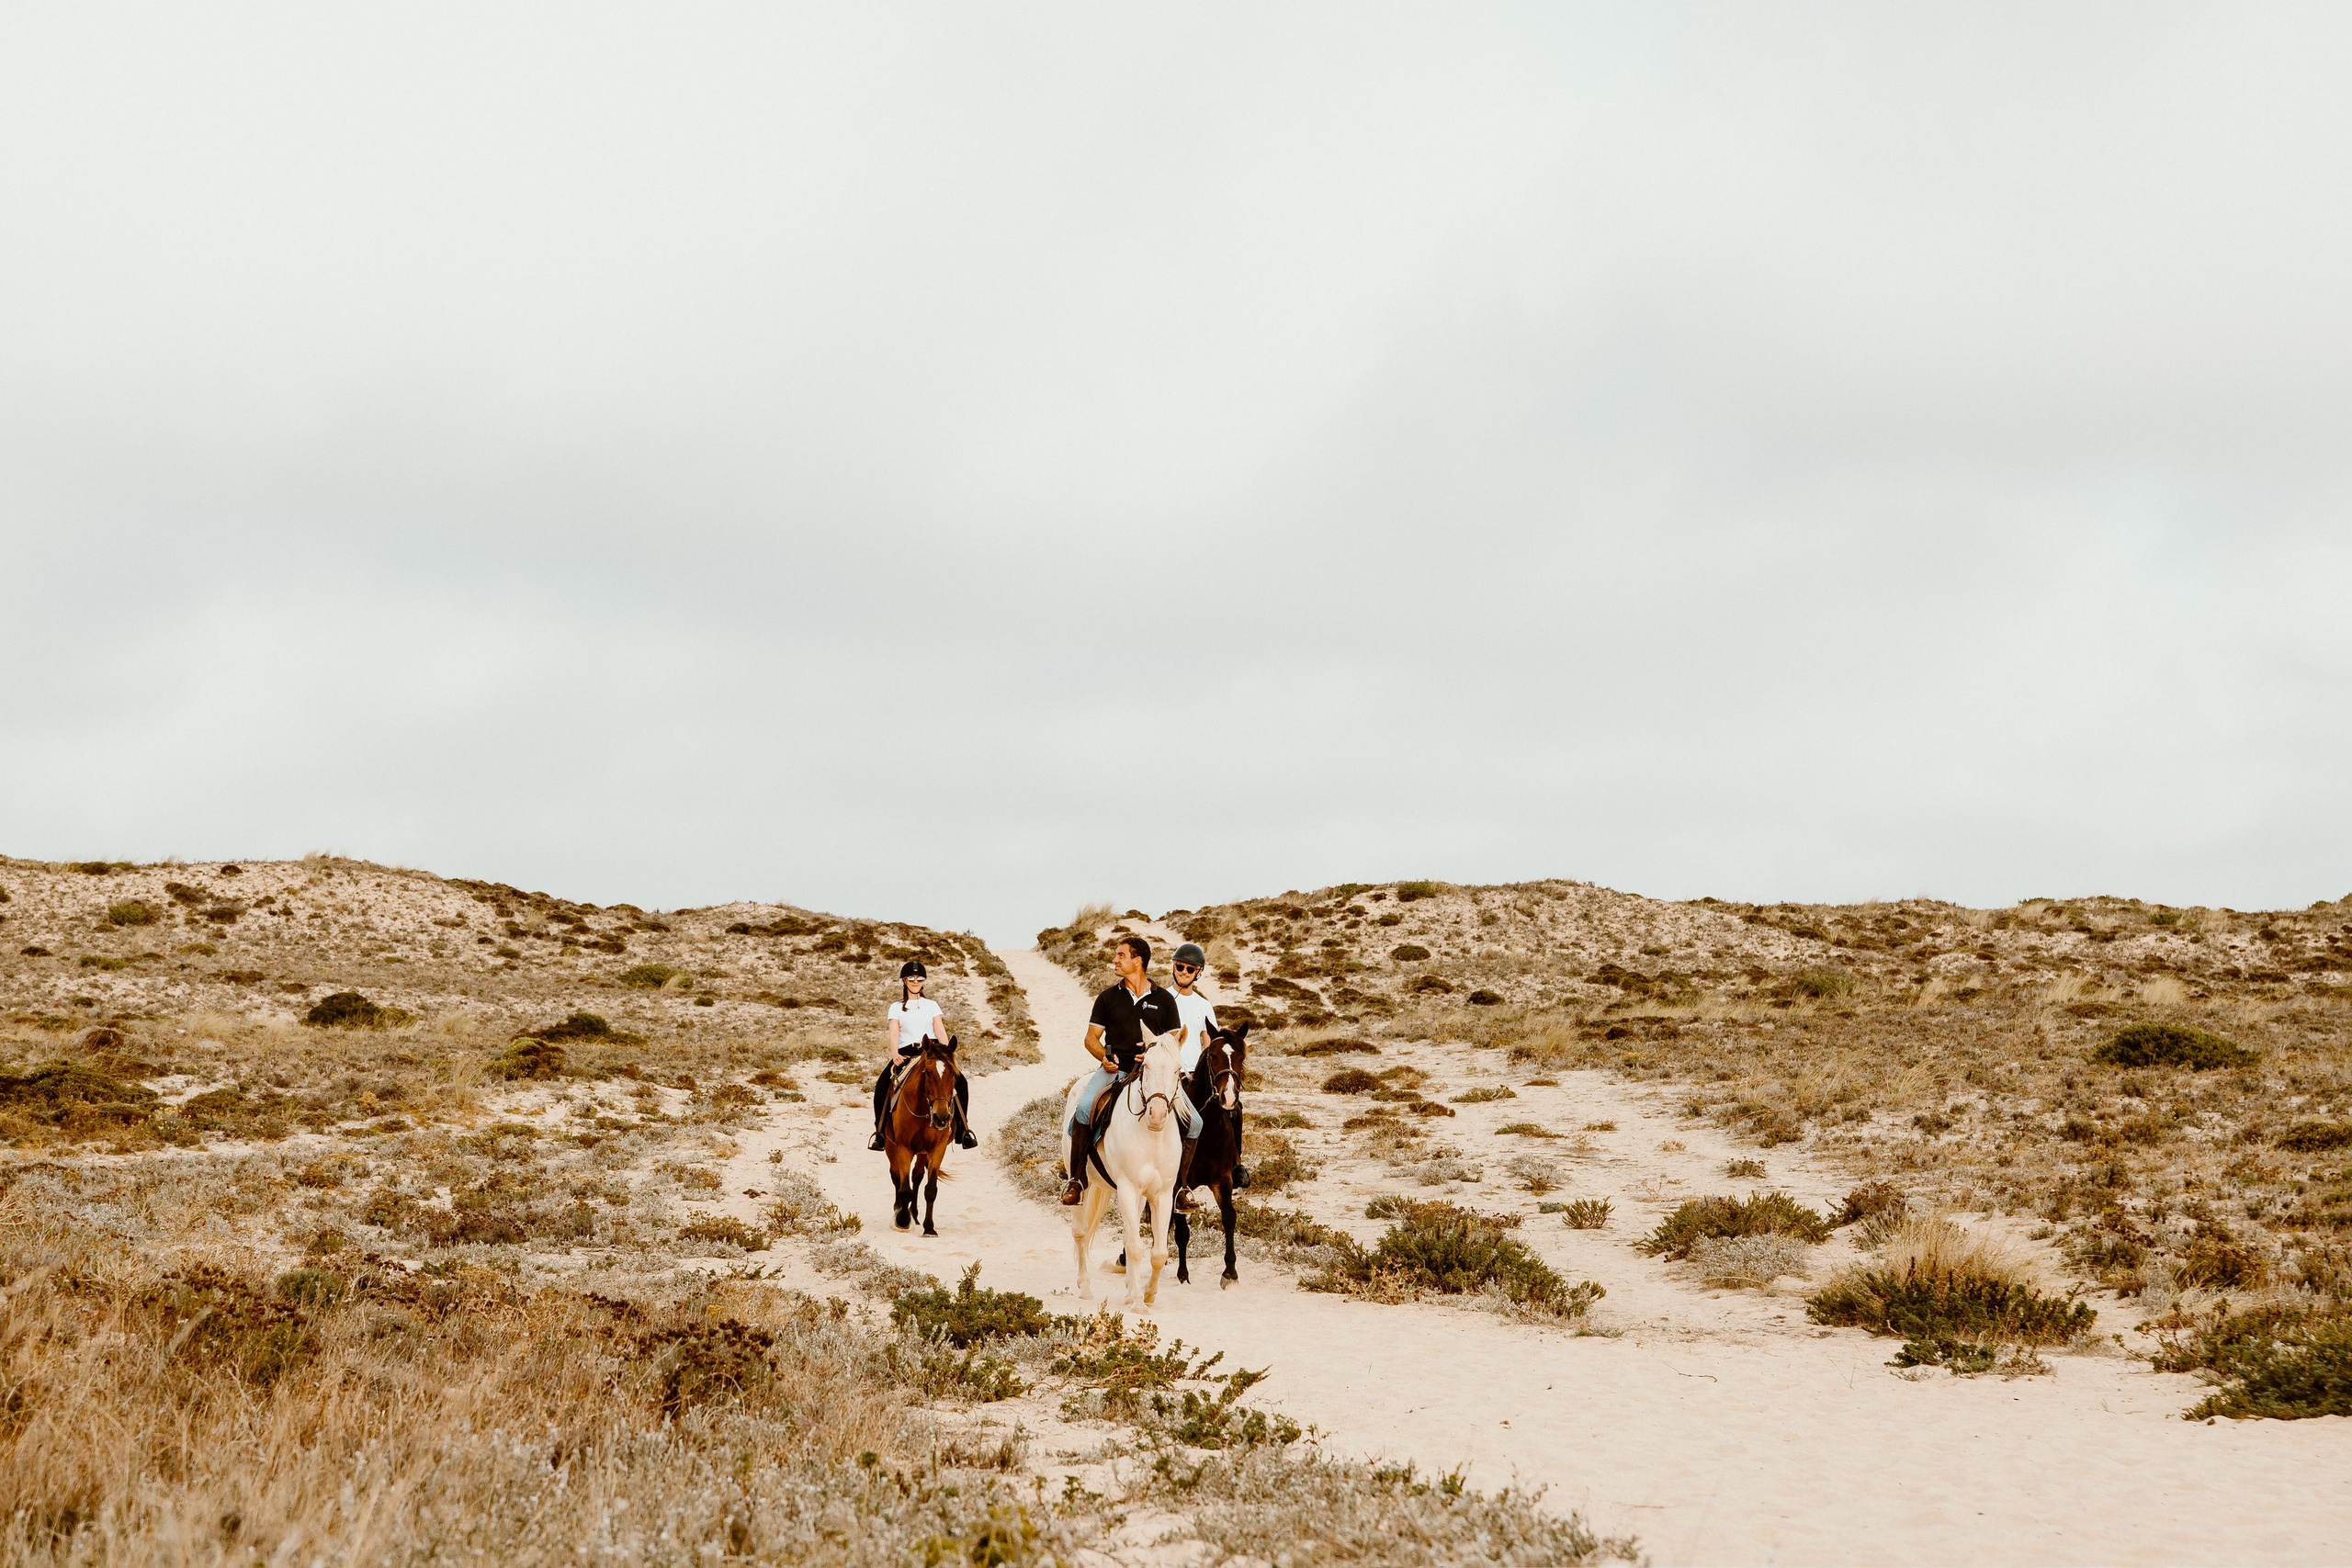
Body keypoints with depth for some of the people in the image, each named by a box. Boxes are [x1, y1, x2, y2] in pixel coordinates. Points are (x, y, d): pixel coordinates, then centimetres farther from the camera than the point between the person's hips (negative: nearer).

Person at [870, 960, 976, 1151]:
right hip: (906, 1053, -1)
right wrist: (895, 1054, -21)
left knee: (960, 1082, -21)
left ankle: (962, 1130, -13)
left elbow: (940, 1031, 6)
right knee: (882, 1086, -26)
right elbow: (893, 1033, -1)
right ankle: (880, 1132, -16)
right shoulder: (896, 1008, 14)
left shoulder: (932, 1005, 18)